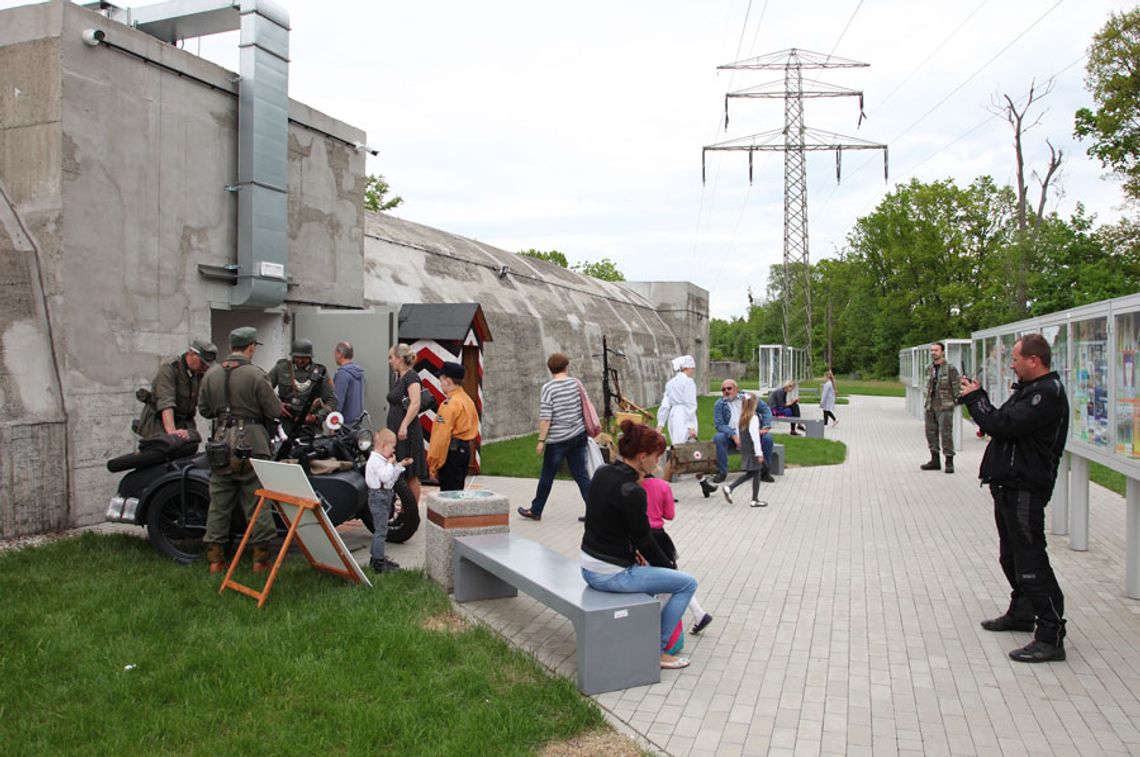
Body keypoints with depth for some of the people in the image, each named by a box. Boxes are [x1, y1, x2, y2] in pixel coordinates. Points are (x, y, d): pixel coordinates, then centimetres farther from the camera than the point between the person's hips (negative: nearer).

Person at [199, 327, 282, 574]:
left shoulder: (211, 374, 3)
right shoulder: (256, 375, -11)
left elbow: (204, 410, 11)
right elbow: (274, 411, -8)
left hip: (221, 443, 4)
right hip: (251, 445, -4)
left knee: (219, 503, 11)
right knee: (257, 502, 4)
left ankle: (215, 558, 16)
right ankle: (260, 558, 8)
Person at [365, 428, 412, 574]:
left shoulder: (382, 459, 14)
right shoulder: (375, 461, -18)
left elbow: (392, 477, 18)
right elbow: (385, 477, -29)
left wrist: (400, 465, 10)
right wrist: (391, 463, -17)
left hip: (385, 496, 11)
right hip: (379, 496, -11)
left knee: (379, 529, 18)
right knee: (381, 530, -9)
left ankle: (376, 557, 28)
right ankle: (379, 562, -6)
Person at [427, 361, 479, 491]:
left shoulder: (450, 404, -16)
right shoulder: (468, 400, 13)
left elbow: (442, 437, -19)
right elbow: (473, 430, 16)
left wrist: (433, 465, -16)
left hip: (452, 452, -9)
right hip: (466, 450, 9)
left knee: (448, 492, -6)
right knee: (458, 490, 17)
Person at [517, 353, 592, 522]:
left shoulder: (548, 388, -12)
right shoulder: (576, 383, 3)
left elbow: (545, 418, -15)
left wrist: (541, 440, -10)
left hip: (558, 440, -4)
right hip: (579, 436, 5)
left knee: (547, 476, 8)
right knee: (581, 475, 8)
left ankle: (535, 511, 21)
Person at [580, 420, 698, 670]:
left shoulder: (601, 473, 1)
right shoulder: (632, 492, -24)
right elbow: (643, 540, -14)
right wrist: (669, 566, 3)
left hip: (589, 567, 9)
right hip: (611, 575, -9)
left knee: (650, 569, 33)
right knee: (687, 584, 2)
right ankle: (657, 651, 8)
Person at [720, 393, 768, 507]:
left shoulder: (742, 417, 7)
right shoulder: (754, 418, -16)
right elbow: (755, 437, -19)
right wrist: (759, 453, -16)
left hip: (744, 449, 8)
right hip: (752, 450, -8)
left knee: (750, 473, 16)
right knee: (756, 473, 3)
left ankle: (729, 488, 7)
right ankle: (755, 500, 9)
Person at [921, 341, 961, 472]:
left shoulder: (950, 369, -7)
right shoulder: (929, 369, 12)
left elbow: (956, 387, -5)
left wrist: (955, 400, -10)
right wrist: (928, 400, 16)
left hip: (945, 407, -7)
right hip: (930, 407, 7)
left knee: (946, 433, -6)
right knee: (931, 433, 11)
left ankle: (949, 462, 2)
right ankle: (935, 461, 22)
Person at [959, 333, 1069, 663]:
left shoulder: (1047, 394, -18)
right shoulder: (1028, 389, 15)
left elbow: (1003, 426, -24)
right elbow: (1002, 422, 18)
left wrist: (975, 398, -10)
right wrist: (977, 397, 6)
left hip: (1025, 490, -11)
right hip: (1010, 487, 11)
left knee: (1031, 562, -9)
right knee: (1011, 556, 22)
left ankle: (1051, 638, -4)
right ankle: (1022, 613, 38)